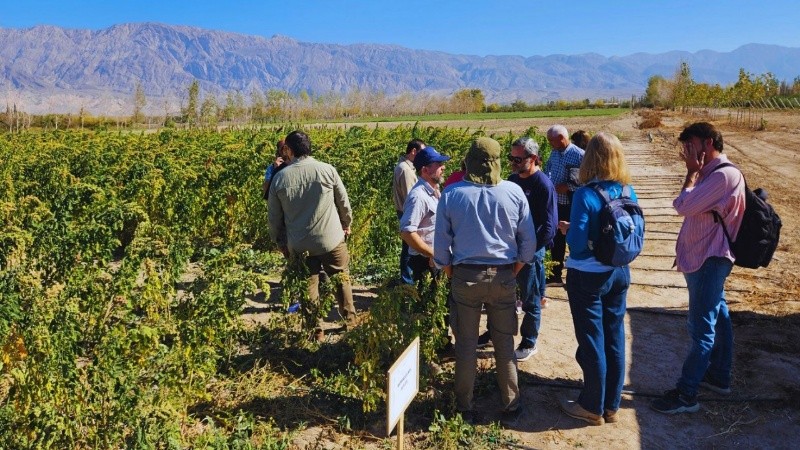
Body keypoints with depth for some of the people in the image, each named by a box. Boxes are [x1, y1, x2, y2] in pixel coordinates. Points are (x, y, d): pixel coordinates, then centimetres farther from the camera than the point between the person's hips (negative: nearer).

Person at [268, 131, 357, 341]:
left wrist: (280, 241, 19)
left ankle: (316, 330, 21)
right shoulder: (327, 170, -9)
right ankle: (350, 321, 28)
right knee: (341, 280, 17)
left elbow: (274, 216, 4)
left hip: (299, 245, 1)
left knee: (308, 286, 13)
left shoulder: (280, 178, -4)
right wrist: (346, 225, 20)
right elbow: (344, 203, 2)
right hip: (331, 239, -1)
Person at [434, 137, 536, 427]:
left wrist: (450, 273, 12)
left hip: (465, 276, -1)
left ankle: (465, 408, 22)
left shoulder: (451, 193, -6)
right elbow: (529, 240, 0)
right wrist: (514, 270, 13)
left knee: (466, 344, 11)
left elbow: (441, 242, -2)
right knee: (504, 344, 13)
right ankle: (510, 409, 24)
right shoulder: (514, 192, -5)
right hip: (504, 276, 1)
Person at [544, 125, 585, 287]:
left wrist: (568, 187, -23)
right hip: (556, 204, 7)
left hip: (573, 206, -7)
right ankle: (556, 275, 29)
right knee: (556, 240, 16)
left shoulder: (579, 155, -16)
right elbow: (548, 171, 18)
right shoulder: (554, 153, 5)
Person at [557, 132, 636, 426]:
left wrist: (568, 230, -1)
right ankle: (611, 405, 29)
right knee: (615, 339, 15)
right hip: (619, 274, 6)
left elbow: (577, 245, -21)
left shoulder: (585, 195, -20)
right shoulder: (629, 192, -2)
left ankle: (593, 408, 22)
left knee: (592, 342, 7)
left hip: (588, 277, -6)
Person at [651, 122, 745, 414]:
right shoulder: (712, 173, 13)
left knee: (701, 328, -5)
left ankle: (686, 395, 0)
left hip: (709, 261, -10)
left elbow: (684, 206, -25)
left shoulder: (725, 174, -19)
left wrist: (692, 172, -12)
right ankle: (719, 377, 32)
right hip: (707, 258, 10)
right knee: (717, 317, 19)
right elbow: (690, 208, 14)